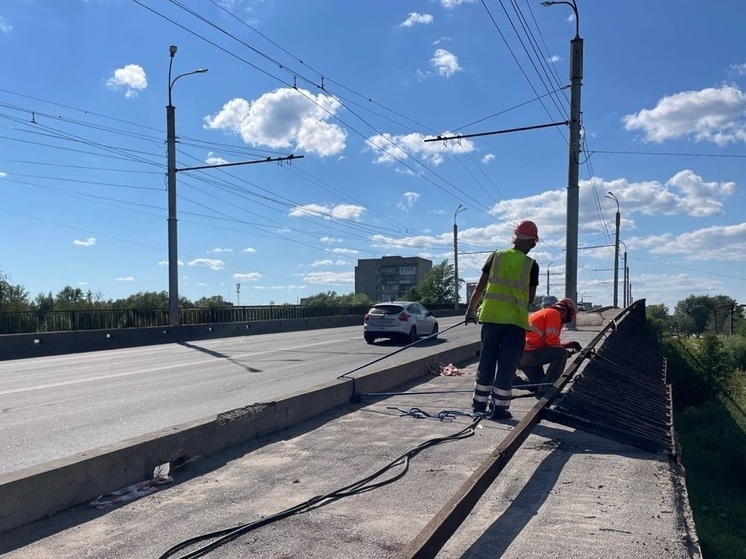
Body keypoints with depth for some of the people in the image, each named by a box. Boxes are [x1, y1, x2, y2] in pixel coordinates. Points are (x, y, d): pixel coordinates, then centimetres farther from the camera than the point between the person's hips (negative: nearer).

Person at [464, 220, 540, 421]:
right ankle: (499, 408, 8)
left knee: (486, 362, 12)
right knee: (507, 365, 5)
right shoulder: (531, 265, -2)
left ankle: (479, 404, 19)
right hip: (515, 320, -3)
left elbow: (480, 286, 4)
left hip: (491, 316, 3)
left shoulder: (496, 256, 3)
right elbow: (531, 296, 2)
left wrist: (471, 309, 12)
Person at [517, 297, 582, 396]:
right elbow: (552, 341, -11)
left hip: (519, 355, 10)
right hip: (528, 354, -10)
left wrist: (568, 344, 22)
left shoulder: (544, 312, 25)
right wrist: (566, 352, 6)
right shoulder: (554, 314, -4)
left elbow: (547, 342, 25)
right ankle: (545, 390, -12)